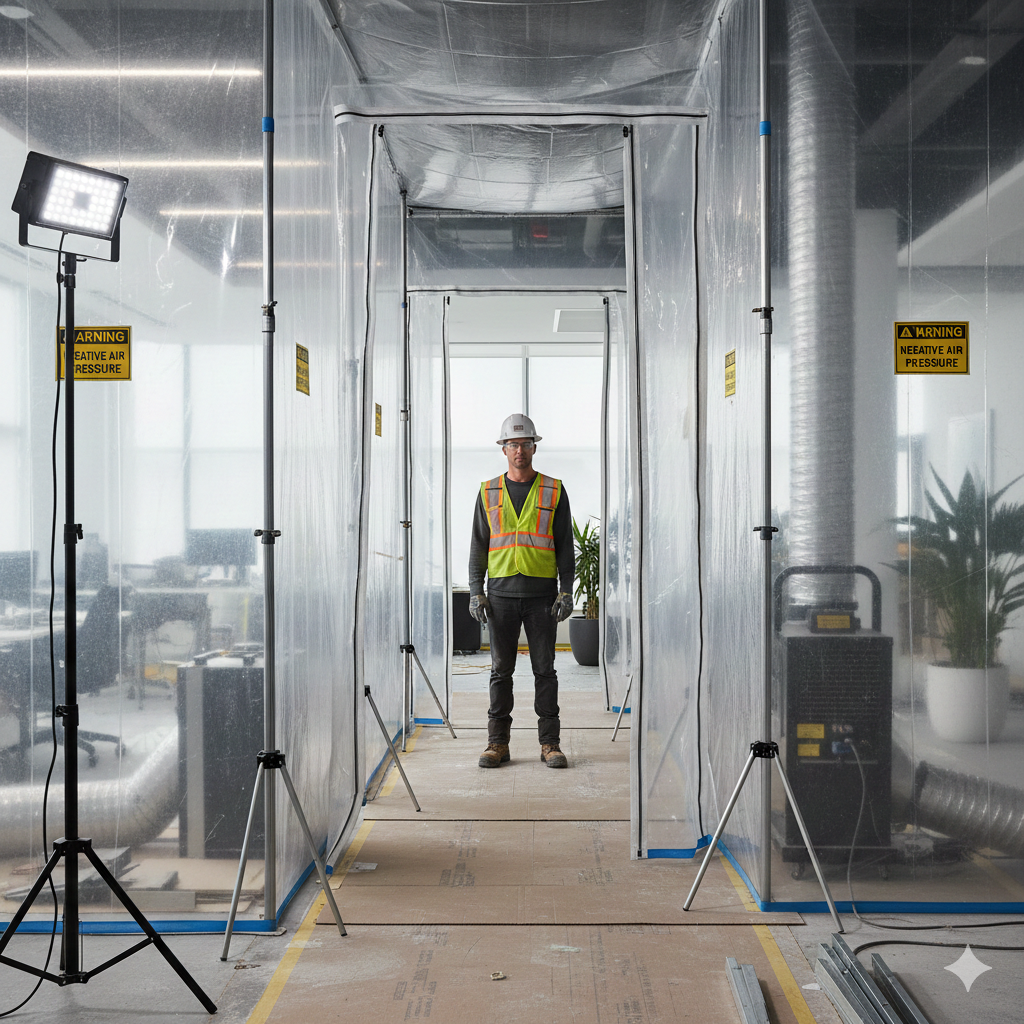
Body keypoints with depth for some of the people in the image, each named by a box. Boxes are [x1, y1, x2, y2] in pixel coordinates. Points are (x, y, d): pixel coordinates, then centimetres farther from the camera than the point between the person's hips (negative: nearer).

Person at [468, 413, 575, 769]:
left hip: (542, 593, -1)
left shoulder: (553, 491, 5)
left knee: (544, 670, 1)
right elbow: (478, 545, 9)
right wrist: (476, 591, 0)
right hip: (501, 593, 1)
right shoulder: (489, 492, 9)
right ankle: (498, 743, 9)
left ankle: (550, 743, 7)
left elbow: (565, 546, 5)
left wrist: (566, 591, -4)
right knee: (501, 670, 3)